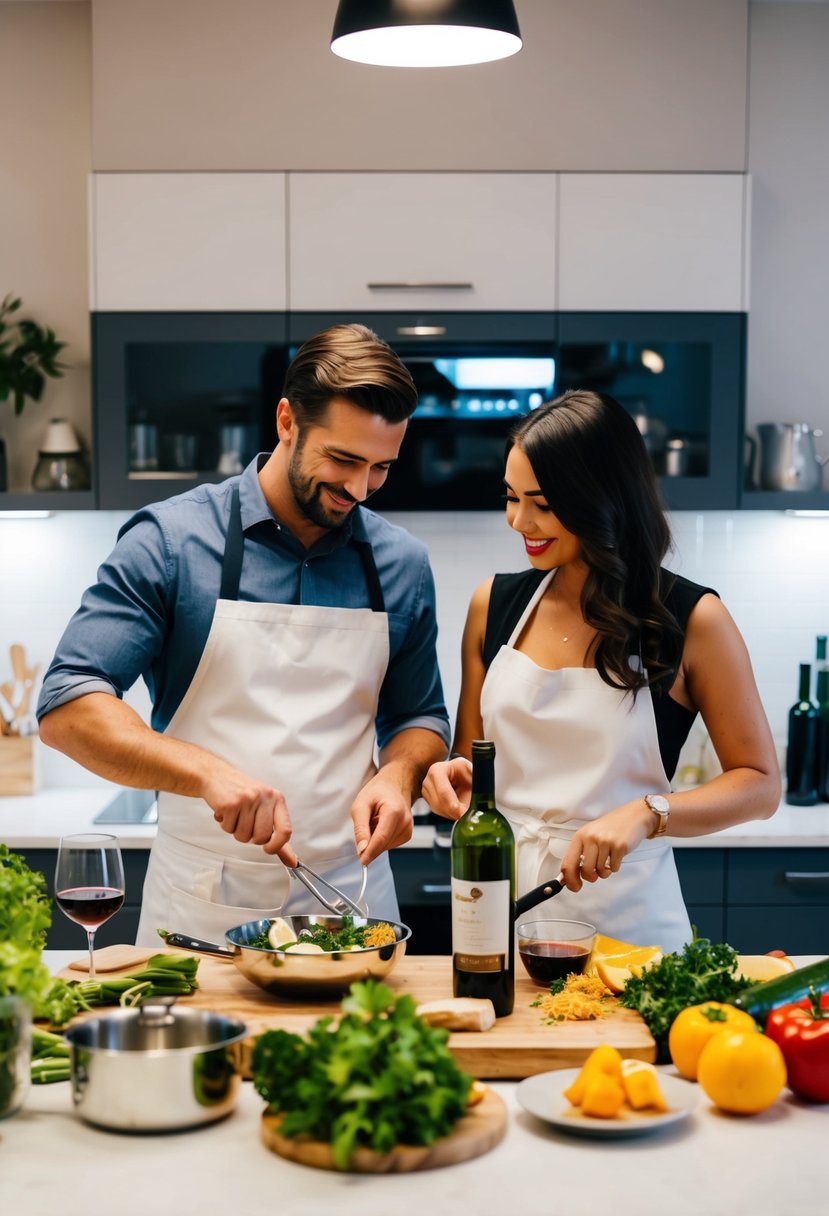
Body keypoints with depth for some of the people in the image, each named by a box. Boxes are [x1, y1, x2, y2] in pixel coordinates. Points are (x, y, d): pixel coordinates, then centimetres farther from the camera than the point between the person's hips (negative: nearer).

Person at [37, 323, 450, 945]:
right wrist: (206, 772, -29)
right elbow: (67, 707, -15)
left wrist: (397, 775, -9)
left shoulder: (403, 564, 3)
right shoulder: (171, 541, -9)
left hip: (350, 898, 3)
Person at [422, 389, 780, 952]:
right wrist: (456, 778, -8)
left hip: (624, 916, -3)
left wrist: (646, 814, -21)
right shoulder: (495, 603, 3)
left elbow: (760, 784, -6)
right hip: (502, 903, 3)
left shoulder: (691, 621, -8)